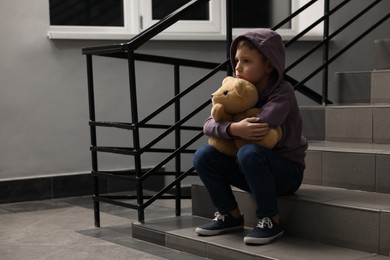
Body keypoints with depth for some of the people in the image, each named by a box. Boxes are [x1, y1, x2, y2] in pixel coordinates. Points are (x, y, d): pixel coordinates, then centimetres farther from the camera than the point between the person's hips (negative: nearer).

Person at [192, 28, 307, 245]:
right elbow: (209, 125, -12)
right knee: (204, 155, -11)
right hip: (255, 170, 6)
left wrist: (231, 129, -18)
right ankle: (231, 215, 3)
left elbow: (261, 126, -34)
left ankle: (272, 220, -19)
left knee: (249, 153, -35)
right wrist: (233, 129, -34)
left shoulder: (283, 91, -16)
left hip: (286, 169, -6)